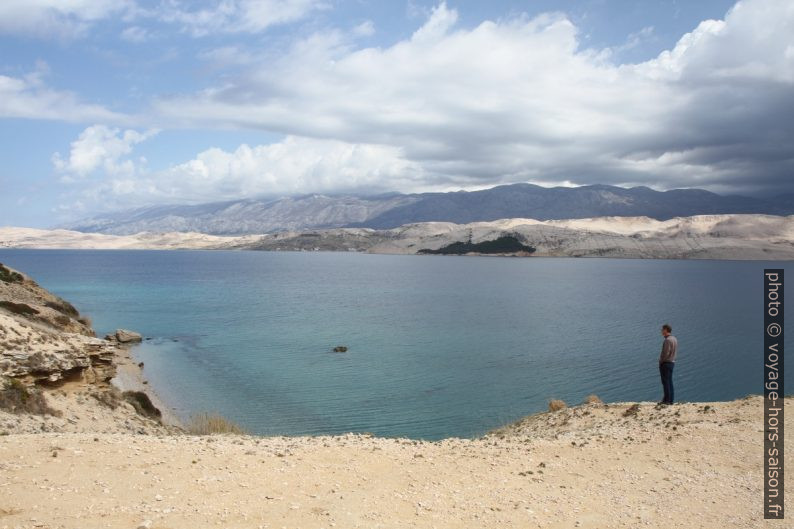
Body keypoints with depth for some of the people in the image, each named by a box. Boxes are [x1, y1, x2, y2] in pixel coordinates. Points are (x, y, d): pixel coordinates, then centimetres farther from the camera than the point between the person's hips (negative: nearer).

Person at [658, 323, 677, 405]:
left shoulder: (667, 340, -18)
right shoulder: (674, 339, 11)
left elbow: (666, 353, -22)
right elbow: (674, 352, 15)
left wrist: (660, 361, -10)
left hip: (665, 363, -9)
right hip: (672, 362, 9)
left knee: (666, 382, -6)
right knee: (669, 382, 10)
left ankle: (666, 400, -5)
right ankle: (670, 400, 12)